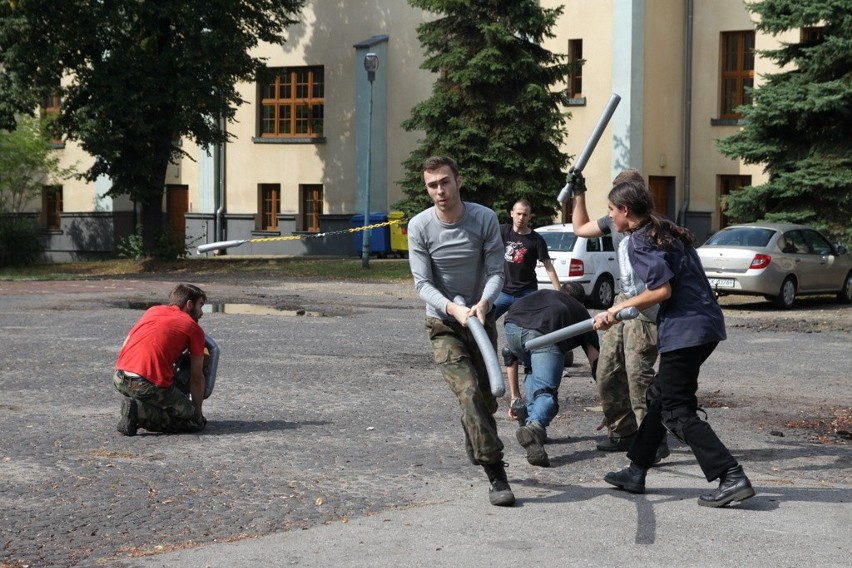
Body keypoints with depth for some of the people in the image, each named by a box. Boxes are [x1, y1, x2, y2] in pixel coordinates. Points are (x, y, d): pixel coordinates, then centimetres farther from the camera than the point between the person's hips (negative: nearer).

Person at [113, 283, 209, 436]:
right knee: (194, 421, 7)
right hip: (149, 385, -7)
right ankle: (141, 413, -10)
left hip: (119, 379, 7)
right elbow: (197, 378, 9)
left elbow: (125, 346, 23)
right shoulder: (194, 328, 7)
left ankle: (134, 404, 9)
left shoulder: (153, 310, 21)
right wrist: (198, 412, 23)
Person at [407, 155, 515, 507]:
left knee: (486, 397, 11)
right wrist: (454, 309, -27)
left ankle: (475, 447, 41)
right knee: (468, 392, -19)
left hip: (480, 317, 2)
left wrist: (483, 303, -28)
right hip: (442, 323, -2)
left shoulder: (485, 219, -10)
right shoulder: (419, 226, -11)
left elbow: (496, 273, -8)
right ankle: (496, 475, -20)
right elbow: (423, 284, -11)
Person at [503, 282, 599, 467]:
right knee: (547, 393, -6)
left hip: (512, 325, 4)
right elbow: (596, 363, 29)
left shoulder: (542, 294, 43)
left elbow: (510, 357, 43)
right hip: (545, 332, -4)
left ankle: (530, 421, 21)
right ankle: (535, 426, -36)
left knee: (534, 371, 32)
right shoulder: (580, 311, 35)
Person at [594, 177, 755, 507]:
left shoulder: (639, 241, -9)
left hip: (684, 330, -10)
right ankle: (636, 472, 26)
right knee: (660, 397, 19)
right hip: (706, 325, 10)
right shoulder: (667, 233, 18)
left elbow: (662, 290, -18)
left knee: (677, 411, -5)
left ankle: (732, 478, -13)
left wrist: (617, 309, -9)